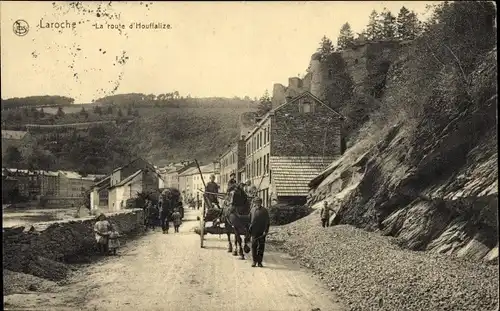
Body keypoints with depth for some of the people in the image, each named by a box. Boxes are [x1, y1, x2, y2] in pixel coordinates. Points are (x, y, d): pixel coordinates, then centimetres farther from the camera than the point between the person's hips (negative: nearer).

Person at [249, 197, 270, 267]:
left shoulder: (264, 210, 3)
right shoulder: (252, 210, 8)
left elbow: (268, 222, 2)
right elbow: (250, 221, 13)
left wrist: (266, 231, -8)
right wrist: (249, 230, 10)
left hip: (262, 232, -1)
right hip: (254, 232, 1)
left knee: (261, 247, 2)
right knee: (254, 246, 0)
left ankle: (259, 262, 9)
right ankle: (254, 261, 10)